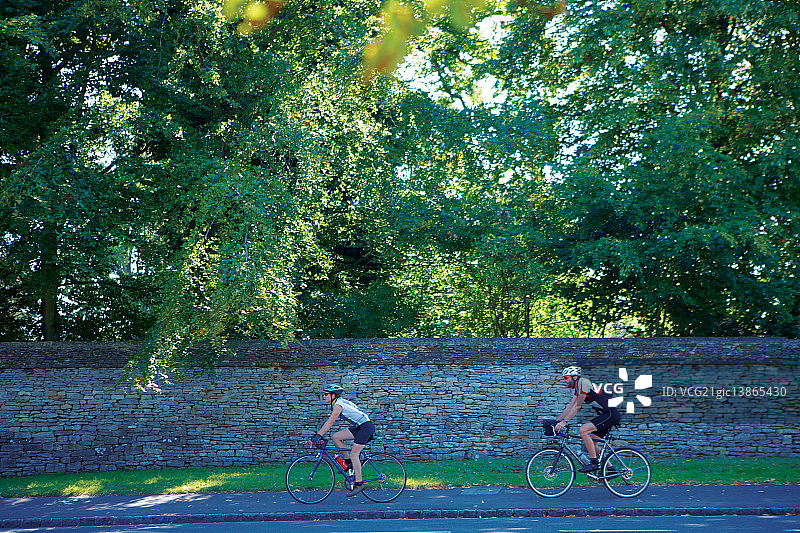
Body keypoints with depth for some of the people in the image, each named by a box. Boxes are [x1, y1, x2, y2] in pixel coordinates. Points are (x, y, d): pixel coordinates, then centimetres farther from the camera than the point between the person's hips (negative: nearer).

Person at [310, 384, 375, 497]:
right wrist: (316, 434, 13)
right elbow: (328, 422, 17)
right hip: (358, 427, 9)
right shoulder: (336, 404, 13)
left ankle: (359, 484, -10)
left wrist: (318, 436, -22)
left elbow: (330, 423, -22)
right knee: (336, 437, 1)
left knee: (354, 454, -13)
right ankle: (348, 462, 9)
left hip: (366, 426, -9)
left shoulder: (338, 405, -16)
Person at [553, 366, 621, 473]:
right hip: (605, 414, 10)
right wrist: (557, 421, 9)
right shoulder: (578, 387, 15)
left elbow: (577, 407, -19)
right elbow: (570, 406, 15)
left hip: (611, 414, -10)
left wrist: (564, 421, -21)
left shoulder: (583, 383, -14)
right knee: (590, 442, 9)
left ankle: (594, 463, -16)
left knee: (583, 430, -20)